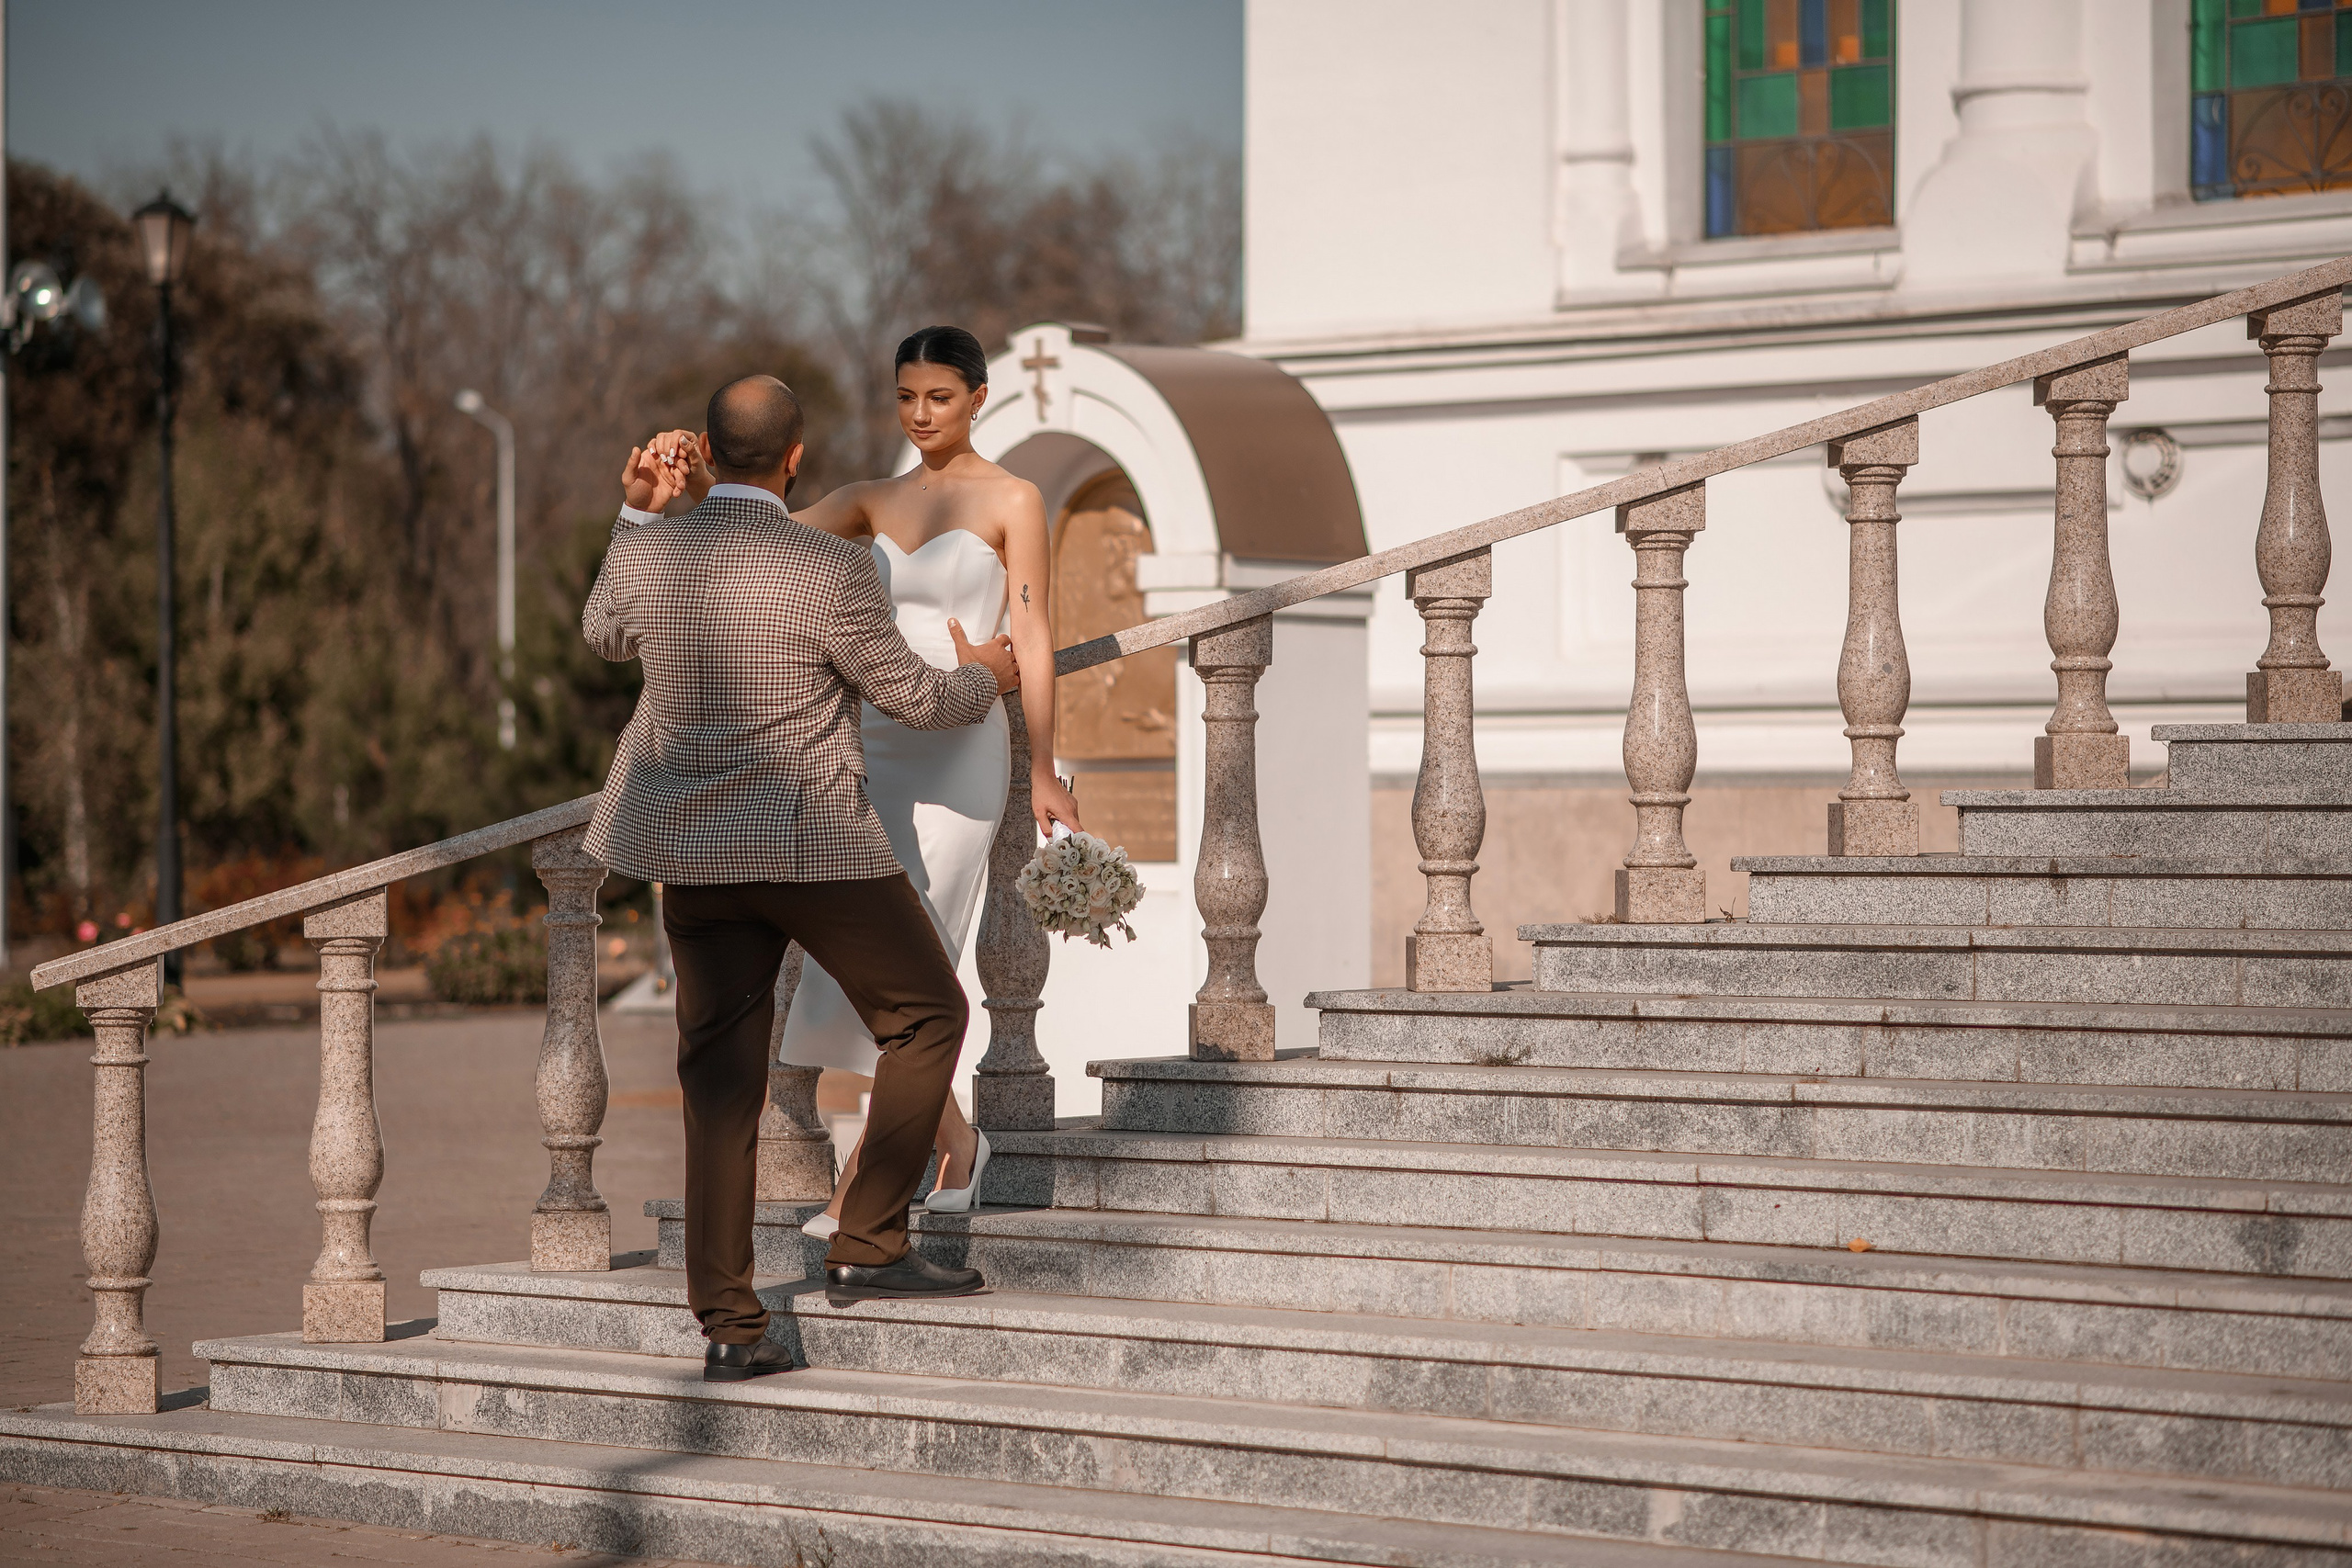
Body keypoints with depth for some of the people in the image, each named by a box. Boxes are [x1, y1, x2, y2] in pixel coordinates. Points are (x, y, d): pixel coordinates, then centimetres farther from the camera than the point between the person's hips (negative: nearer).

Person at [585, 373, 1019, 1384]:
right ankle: (867, 1245, 8)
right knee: (927, 1014, 14)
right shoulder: (830, 571, -16)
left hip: (693, 855, 5)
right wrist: (984, 678, 16)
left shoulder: (644, 555, -2)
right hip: (816, 848, -5)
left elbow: (603, 637, 21)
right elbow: (915, 698, -5)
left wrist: (639, 511, 24)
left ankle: (728, 1326, 5)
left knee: (721, 1084, 7)